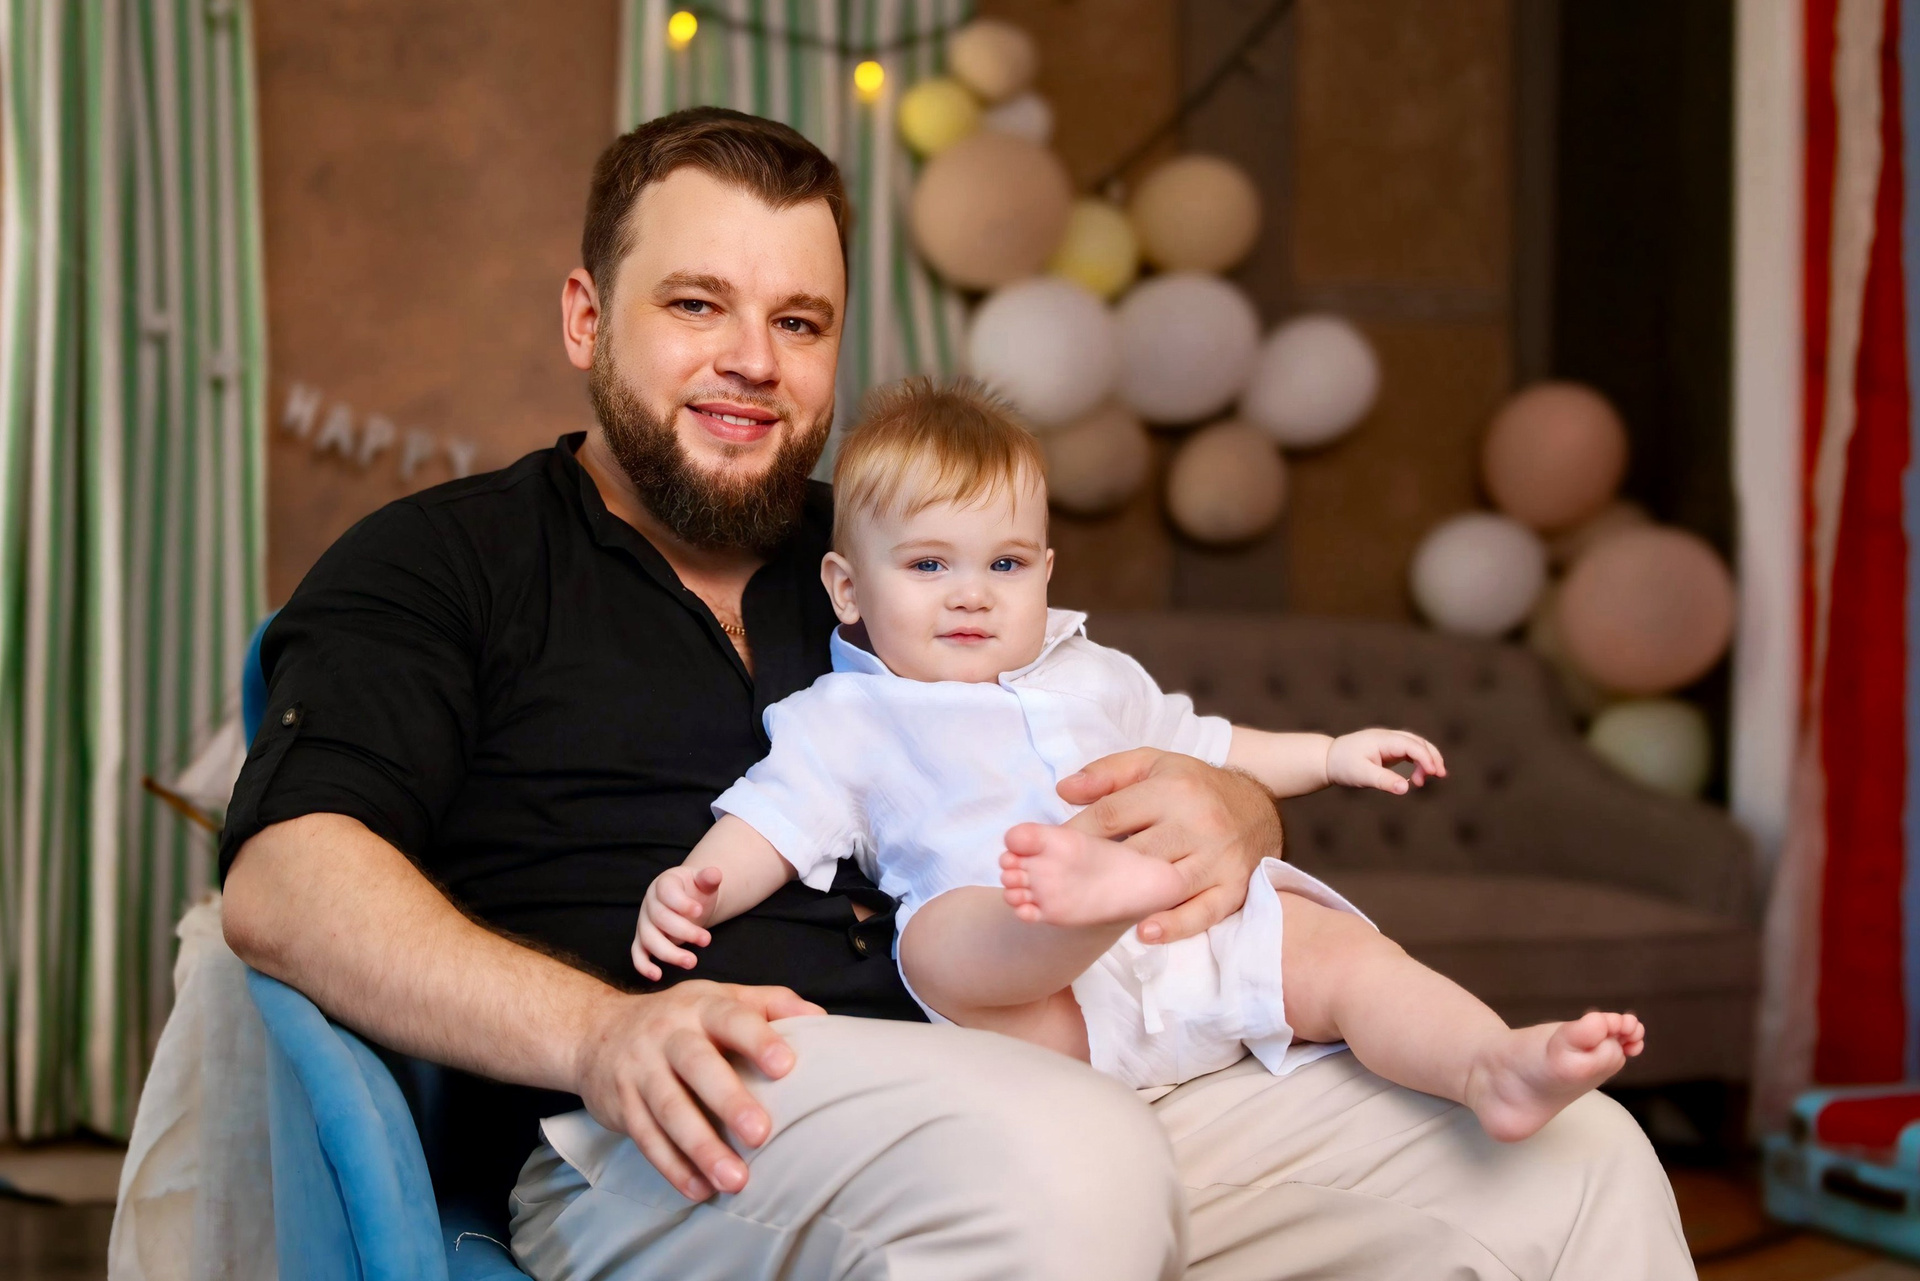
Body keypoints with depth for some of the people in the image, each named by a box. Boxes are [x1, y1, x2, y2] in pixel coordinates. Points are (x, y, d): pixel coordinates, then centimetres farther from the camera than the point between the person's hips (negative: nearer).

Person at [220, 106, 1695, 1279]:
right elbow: (285, 878, -4)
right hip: (667, 1142, -5)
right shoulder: (441, 563, 13)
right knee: (1054, 1153, -38)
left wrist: (1226, 811, 0)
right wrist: (602, 1033, -21)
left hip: (1073, 1076, 5)